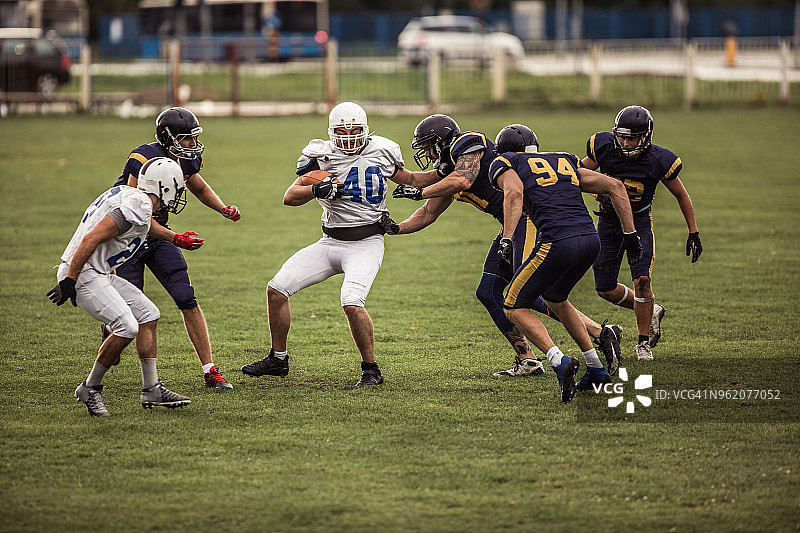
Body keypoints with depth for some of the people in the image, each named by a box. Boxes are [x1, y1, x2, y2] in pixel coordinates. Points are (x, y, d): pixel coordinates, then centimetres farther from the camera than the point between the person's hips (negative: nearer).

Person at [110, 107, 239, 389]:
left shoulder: (186, 161, -3)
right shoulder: (144, 161, -27)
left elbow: (200, 188, 19)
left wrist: (224, 209, 1)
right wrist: (175, 239, -32)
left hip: (157, 233, 6)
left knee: (187, 300, -6)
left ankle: (210, 371, -5)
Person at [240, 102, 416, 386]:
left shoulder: (381, 152, -1)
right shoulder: (321, 156, -1)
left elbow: (407, 179, 18)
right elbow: (290, 197, -5)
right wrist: (317, 189, -22)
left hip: (366, 244, -3)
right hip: (330, 242, 4)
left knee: (352, 303, -27)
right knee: (277, 289, -2)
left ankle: (371, 369, -9)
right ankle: (277, 359, 16)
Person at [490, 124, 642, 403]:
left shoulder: (504, 165, 13)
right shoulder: (565, 163, 28)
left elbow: (514, 193, -11)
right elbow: (615, 186, 21)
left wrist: (507, 239, -19)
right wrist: (630, 235, 22)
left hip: (557, 243, -6)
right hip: (591, 240, 6)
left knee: (515, 307, 11)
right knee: (554, 298, 31)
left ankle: (559, 361, -11)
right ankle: (596, 369, 27)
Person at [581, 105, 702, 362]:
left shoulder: (658, 161, -19)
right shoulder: (604, 148, -17)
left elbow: (681, 195, -4)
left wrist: (693, 233, 0)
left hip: (639, 221, -3)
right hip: (608, 222, 3)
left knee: (641, 279, -20)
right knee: (605, 289, 1)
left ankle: (643, 342, -2)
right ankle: (650, 311, 27)